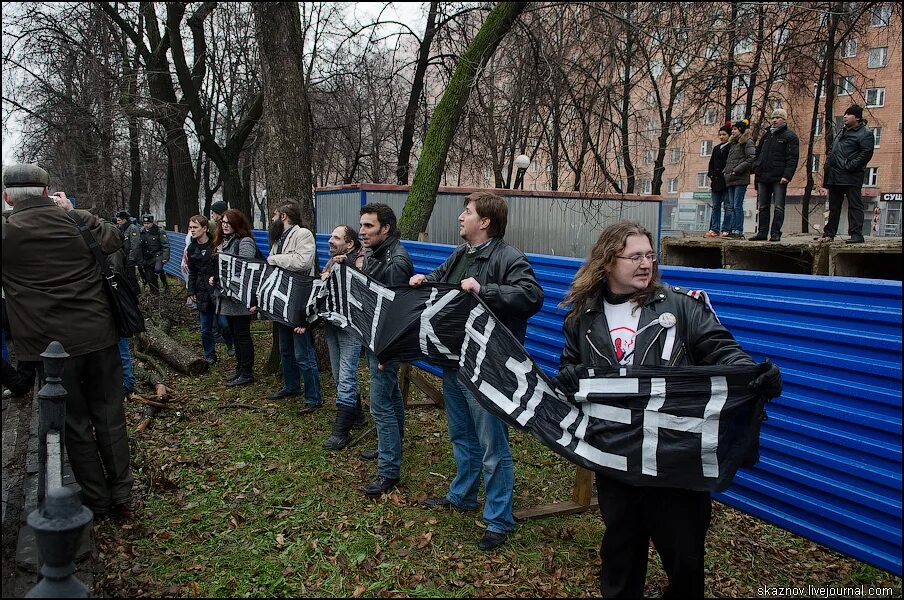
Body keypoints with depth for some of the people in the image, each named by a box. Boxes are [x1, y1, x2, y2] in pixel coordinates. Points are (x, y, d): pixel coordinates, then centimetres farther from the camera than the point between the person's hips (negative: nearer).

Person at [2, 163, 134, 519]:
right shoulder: (76, 220, 0)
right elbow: (114, 239, 15)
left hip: (49, 345, -2)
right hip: (98, 336, 2)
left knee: (75, 425, 10)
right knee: (109, 416, 12)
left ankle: (96, 501, 20)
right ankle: (121, 496, 20)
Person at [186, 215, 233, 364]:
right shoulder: (191, 248, 9)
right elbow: (192, 273, 16)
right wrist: (191, 292, 10)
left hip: (219, 290, -4)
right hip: (202, 292, 5)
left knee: (224, 323, -6)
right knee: (205, 328, 7)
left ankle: (231, 344, 23)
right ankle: (210, 355, 21)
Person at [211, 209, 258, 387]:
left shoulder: (245, 242, -13)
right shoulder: (222, 242, 16)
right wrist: (214, 278, 6)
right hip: (227, 298, 9)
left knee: (242, 335, -3)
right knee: (235, 335, 15)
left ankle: (247, 374, 5)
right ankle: (240, 371, 24)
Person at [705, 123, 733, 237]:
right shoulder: (716, 149, 19)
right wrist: (711, 177, 8)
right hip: (716, 181, 7)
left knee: (728, 206, -4)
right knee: (716, 206, 7)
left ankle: (726, 230, -5)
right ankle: (714, 229, 9)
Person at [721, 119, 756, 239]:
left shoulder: (747, 142, -3)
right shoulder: (733, 143, 22)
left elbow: (751, 158, -14)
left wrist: (736, 170, -15)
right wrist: (726, 171, 11)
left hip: (741, 179, -8)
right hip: (731, 179, 8)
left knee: (737, 206, -11)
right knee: (731, 207, 6)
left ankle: (739, 232, -10)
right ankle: (732, 230, 8)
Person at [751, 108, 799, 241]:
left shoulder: (790, 136, 0)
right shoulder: (766, 135, 19)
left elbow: (793, 158, -8)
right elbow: (758, 153, 27)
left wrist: (787, 175, -18)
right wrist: (756, 168, 11)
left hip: (779, 178, -6)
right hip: (763, 177, 6)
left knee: (779, 207, -5)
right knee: (762, 207, 8)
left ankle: (775, 233, -5)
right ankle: (762, 232, 12)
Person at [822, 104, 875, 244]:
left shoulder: (865, 133, -4)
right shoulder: (842, 132, 22)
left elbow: (866, 154, -15)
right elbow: (832, 152, 25)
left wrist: (849, 167, -19)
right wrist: (827, 168, 12)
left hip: (851, 177, -9)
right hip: (834, 177, 9)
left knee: (854, 206, -8)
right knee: (833, 206, 13)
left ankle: (856, 235, -8)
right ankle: (829, 233, 20)